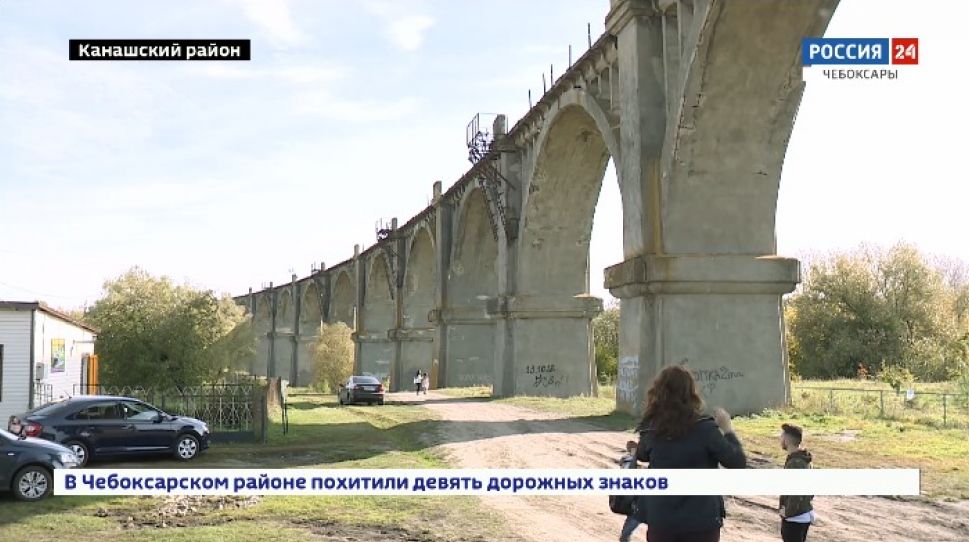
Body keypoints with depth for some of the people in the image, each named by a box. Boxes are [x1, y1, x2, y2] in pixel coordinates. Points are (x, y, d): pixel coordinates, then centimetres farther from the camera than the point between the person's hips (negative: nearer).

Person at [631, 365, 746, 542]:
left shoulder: (650, 429, -4)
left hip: (660, 520, 3)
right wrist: (727, 428, 3)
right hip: (701, 520, -2)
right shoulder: (704, 428, -14)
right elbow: (738, 463, -8)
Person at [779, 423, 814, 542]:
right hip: (805, 514, 10)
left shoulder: (795, 463, -25)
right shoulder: (803, 459, 7)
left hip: (795, 518, -10)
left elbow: (796, 493, -28)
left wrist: (788, 512, -15)